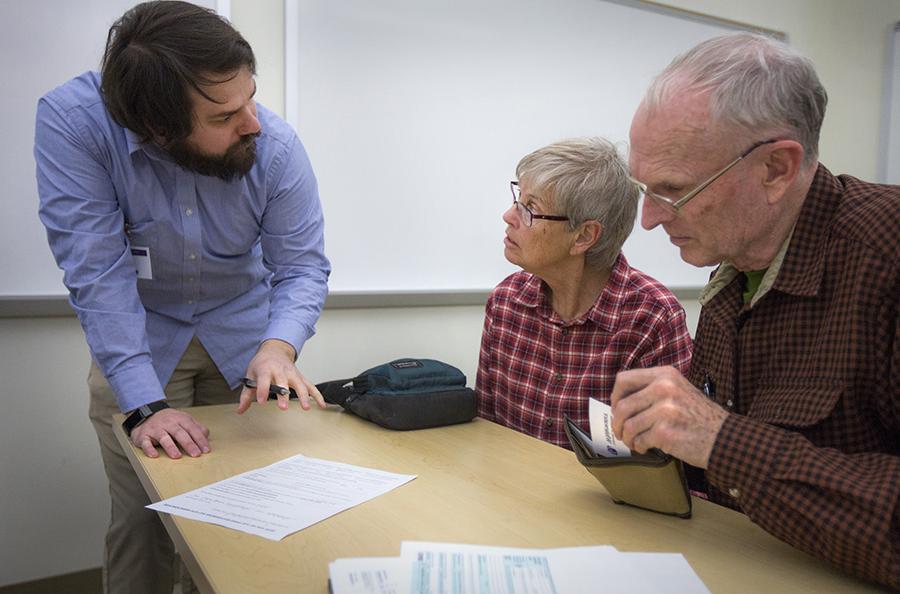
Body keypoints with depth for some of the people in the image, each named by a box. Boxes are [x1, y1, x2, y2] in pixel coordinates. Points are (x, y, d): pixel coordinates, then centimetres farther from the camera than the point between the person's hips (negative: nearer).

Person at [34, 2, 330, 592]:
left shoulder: (277, 146, -23)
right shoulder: (72, 120, -26)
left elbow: (302, 266, -15)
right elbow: (96, 268, -27)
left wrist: (279, 346, -35)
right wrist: (145, 405, -31)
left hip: (242, 335, 1)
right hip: (138, 340, -1)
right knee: (143, 521, 2)